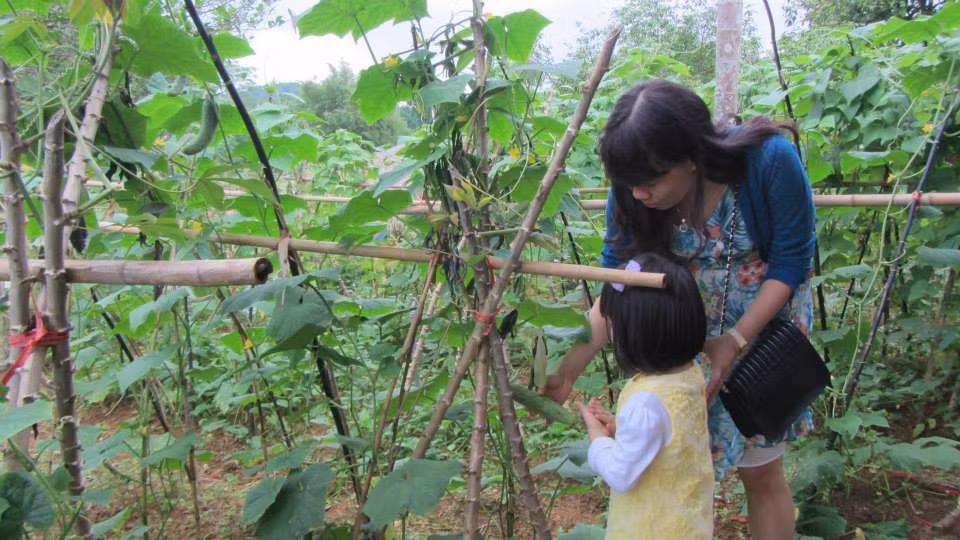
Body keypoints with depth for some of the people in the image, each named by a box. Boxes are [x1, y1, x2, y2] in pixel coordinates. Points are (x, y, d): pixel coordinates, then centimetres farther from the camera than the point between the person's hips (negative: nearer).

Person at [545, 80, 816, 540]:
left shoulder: (770, 159, -28)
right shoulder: (632, 195, -20)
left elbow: (791, 262, -18)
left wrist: (735, 341, -24)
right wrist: (570, 371, -21)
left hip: (764, 327, -2)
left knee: (760, 469, 7)